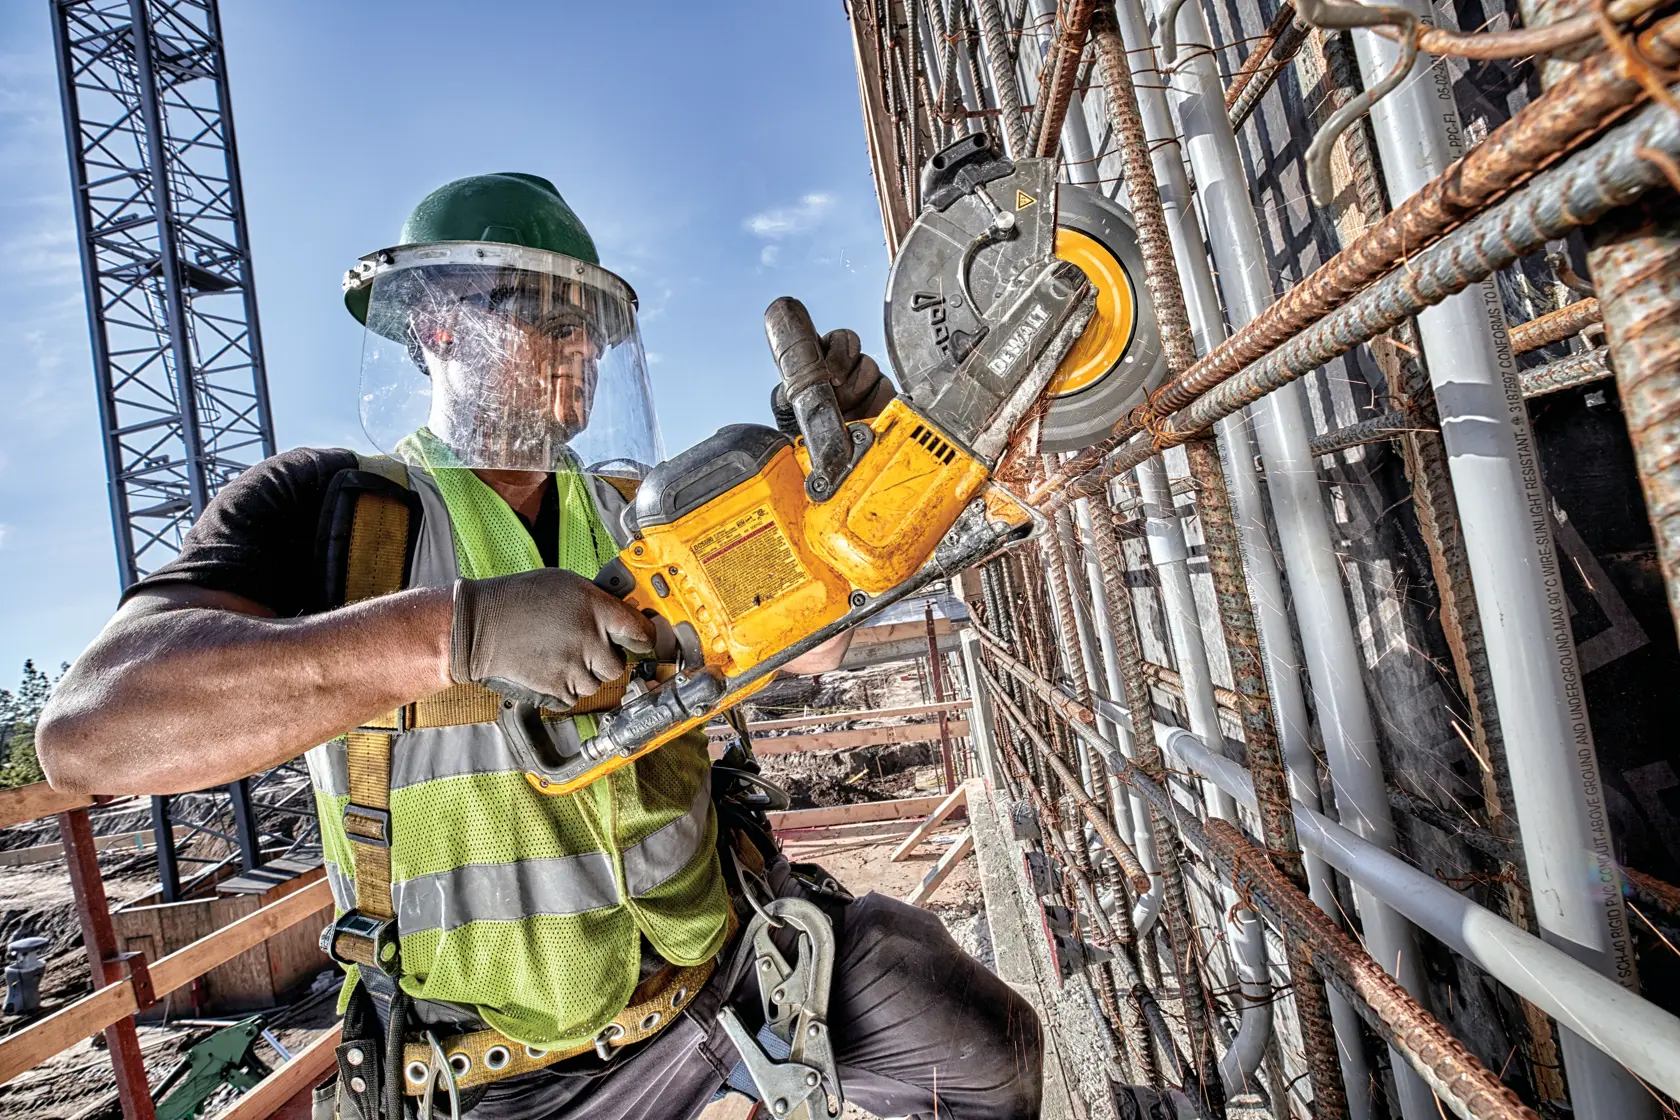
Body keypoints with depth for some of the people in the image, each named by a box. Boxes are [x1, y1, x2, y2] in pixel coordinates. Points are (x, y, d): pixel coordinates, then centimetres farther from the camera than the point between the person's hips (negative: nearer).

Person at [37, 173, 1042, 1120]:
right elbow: (92, 728, -21)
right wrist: (456, 628, -33)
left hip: (729, 949, 4)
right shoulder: (326, 504, -7)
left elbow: (808, 641, 5)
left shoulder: (638, 511, 4)